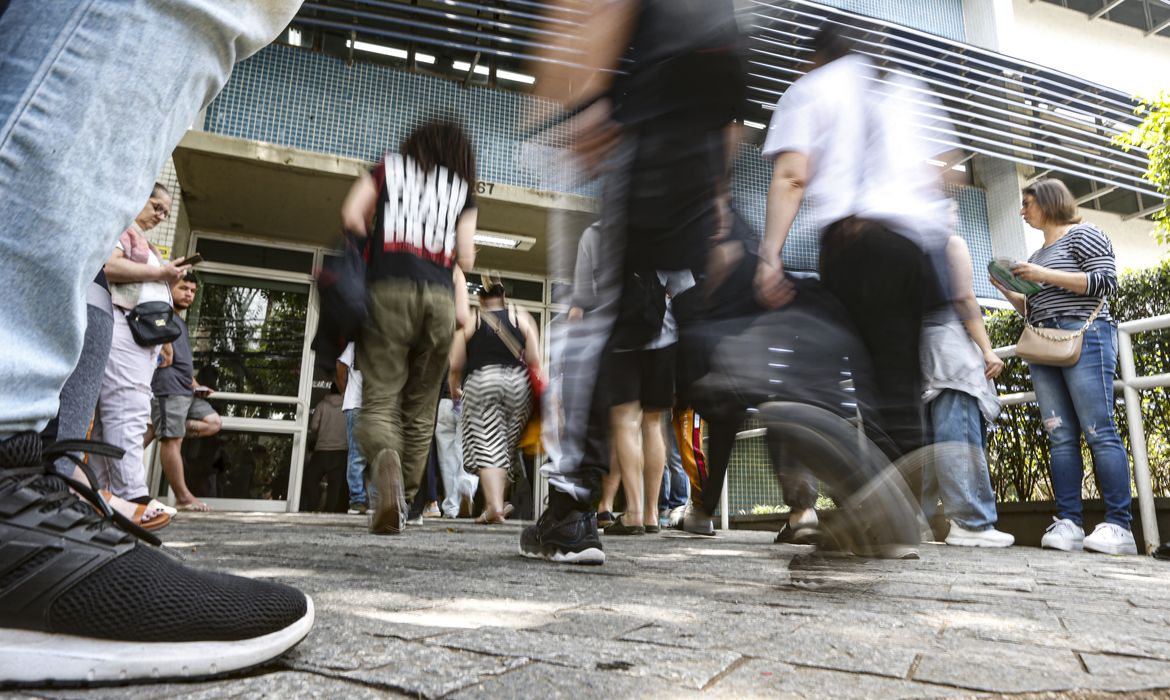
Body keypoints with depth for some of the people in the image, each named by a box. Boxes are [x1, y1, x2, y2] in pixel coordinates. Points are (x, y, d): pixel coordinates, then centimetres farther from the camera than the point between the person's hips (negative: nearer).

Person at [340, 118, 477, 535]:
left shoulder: (389, 168, 17)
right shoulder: (463, 189, 16)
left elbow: (351, 217, 5)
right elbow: (465, 259, 9)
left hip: (389, 291, -1)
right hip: (439, 298, 1)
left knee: (379, 399, -4)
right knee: (420, 410, 8)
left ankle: (385, 462, -34)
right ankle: (402, 504, 10)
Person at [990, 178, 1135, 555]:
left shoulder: (1082, 234, 4)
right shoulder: (1037, 255, 25)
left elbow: (1107, 281, -9)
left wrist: (1045, 276, -13)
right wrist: (1008, 290, 10)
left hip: (1084, 338, -7)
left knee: (1099, 432, -11)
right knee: (1061, 437, -1)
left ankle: (1119, 526, -10)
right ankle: (1068, 523, -4)